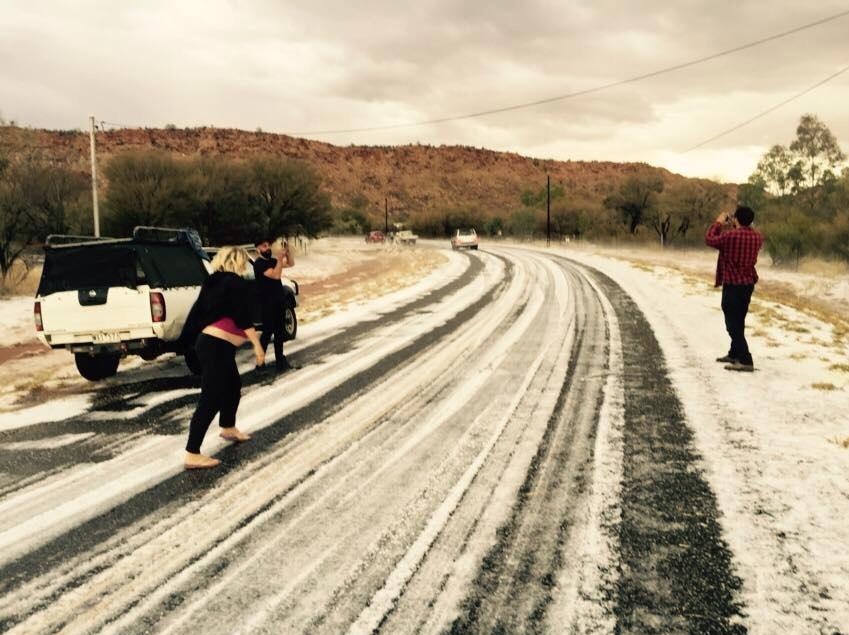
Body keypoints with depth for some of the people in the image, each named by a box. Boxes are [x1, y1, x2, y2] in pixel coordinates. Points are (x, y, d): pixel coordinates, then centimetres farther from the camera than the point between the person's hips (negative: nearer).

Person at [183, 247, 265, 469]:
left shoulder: (213, 282, 14)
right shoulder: (237, 283, -10)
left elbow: (199, 312, 19)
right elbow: (243, 318, -17)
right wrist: (257, 344, -14)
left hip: (209, 342, 10)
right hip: (218, 346, -10)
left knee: (233, 385, 27)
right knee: (210, 399, -10)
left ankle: (228, 429, 46)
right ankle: (192, 454, -10)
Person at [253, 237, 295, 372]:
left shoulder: (272, 261, 11)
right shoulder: (259, 263, -14)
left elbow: (291, 263, 15)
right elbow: (276, 275, -25)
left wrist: (288, 250, 1)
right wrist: (280, 259, -25)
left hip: (278, 302, 8)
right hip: (267, 304, -8)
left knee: (279, 331, 11)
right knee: (268, 332, -8)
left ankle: (280, 360, 19)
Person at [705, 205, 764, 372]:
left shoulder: (730, 235, -19)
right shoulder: (757, 238, 2)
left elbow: (709, 239, -2)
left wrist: (718, 223, 10)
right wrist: (734, 227, 18)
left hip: (732, 285, -8)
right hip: (748, 284, 8)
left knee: (733, 324, -5)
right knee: (738, 322, 20)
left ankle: (746, 361, -10)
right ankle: (734, 354, 33)